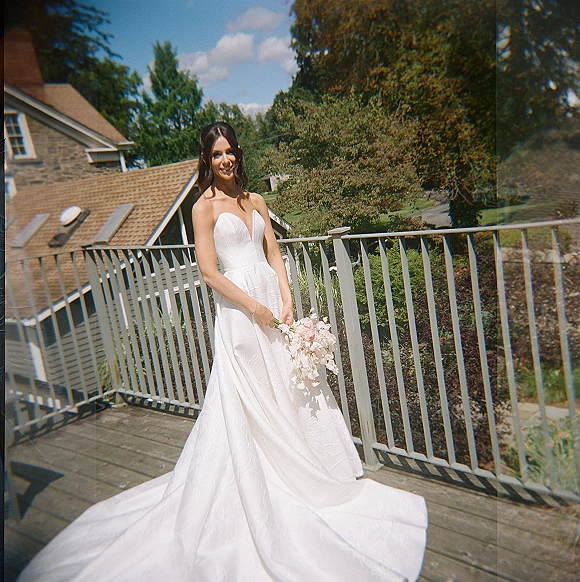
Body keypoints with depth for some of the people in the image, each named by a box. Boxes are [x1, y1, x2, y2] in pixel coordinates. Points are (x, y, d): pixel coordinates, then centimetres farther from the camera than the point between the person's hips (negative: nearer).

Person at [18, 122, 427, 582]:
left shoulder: (255, 200, 13)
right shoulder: (204, 206, -4)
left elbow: (274, 255, 10)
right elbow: (210, 271, -11)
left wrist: (286, 300, -3)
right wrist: (254, 307, -13)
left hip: (273, 302, 6)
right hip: (238, 311, -5)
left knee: (292, 387, 13)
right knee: (247, 401, 4)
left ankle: (308, 469, 34)